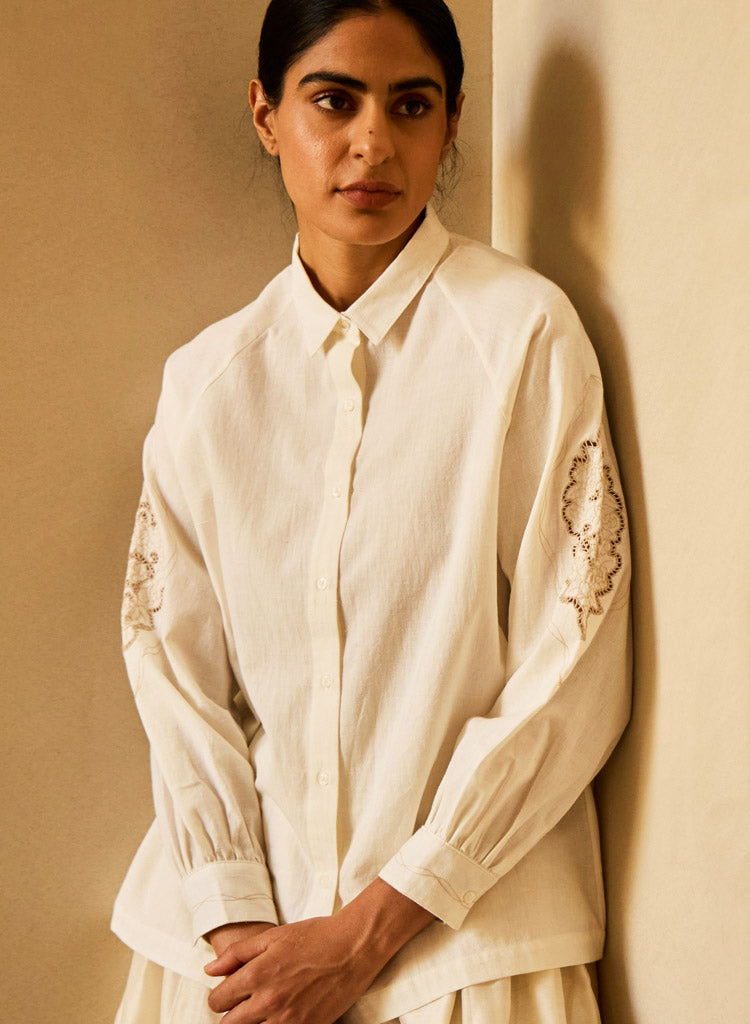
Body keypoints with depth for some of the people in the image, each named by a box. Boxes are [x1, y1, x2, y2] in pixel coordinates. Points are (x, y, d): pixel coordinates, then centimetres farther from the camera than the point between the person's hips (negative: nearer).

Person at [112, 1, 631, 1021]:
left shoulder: (524, 331, -9)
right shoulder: (205, 375, 3)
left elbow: (571, 676, -11)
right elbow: (172, 658, 2)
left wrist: (369, 929, -12)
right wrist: (232, 916, -11)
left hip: (467, 931, -3)